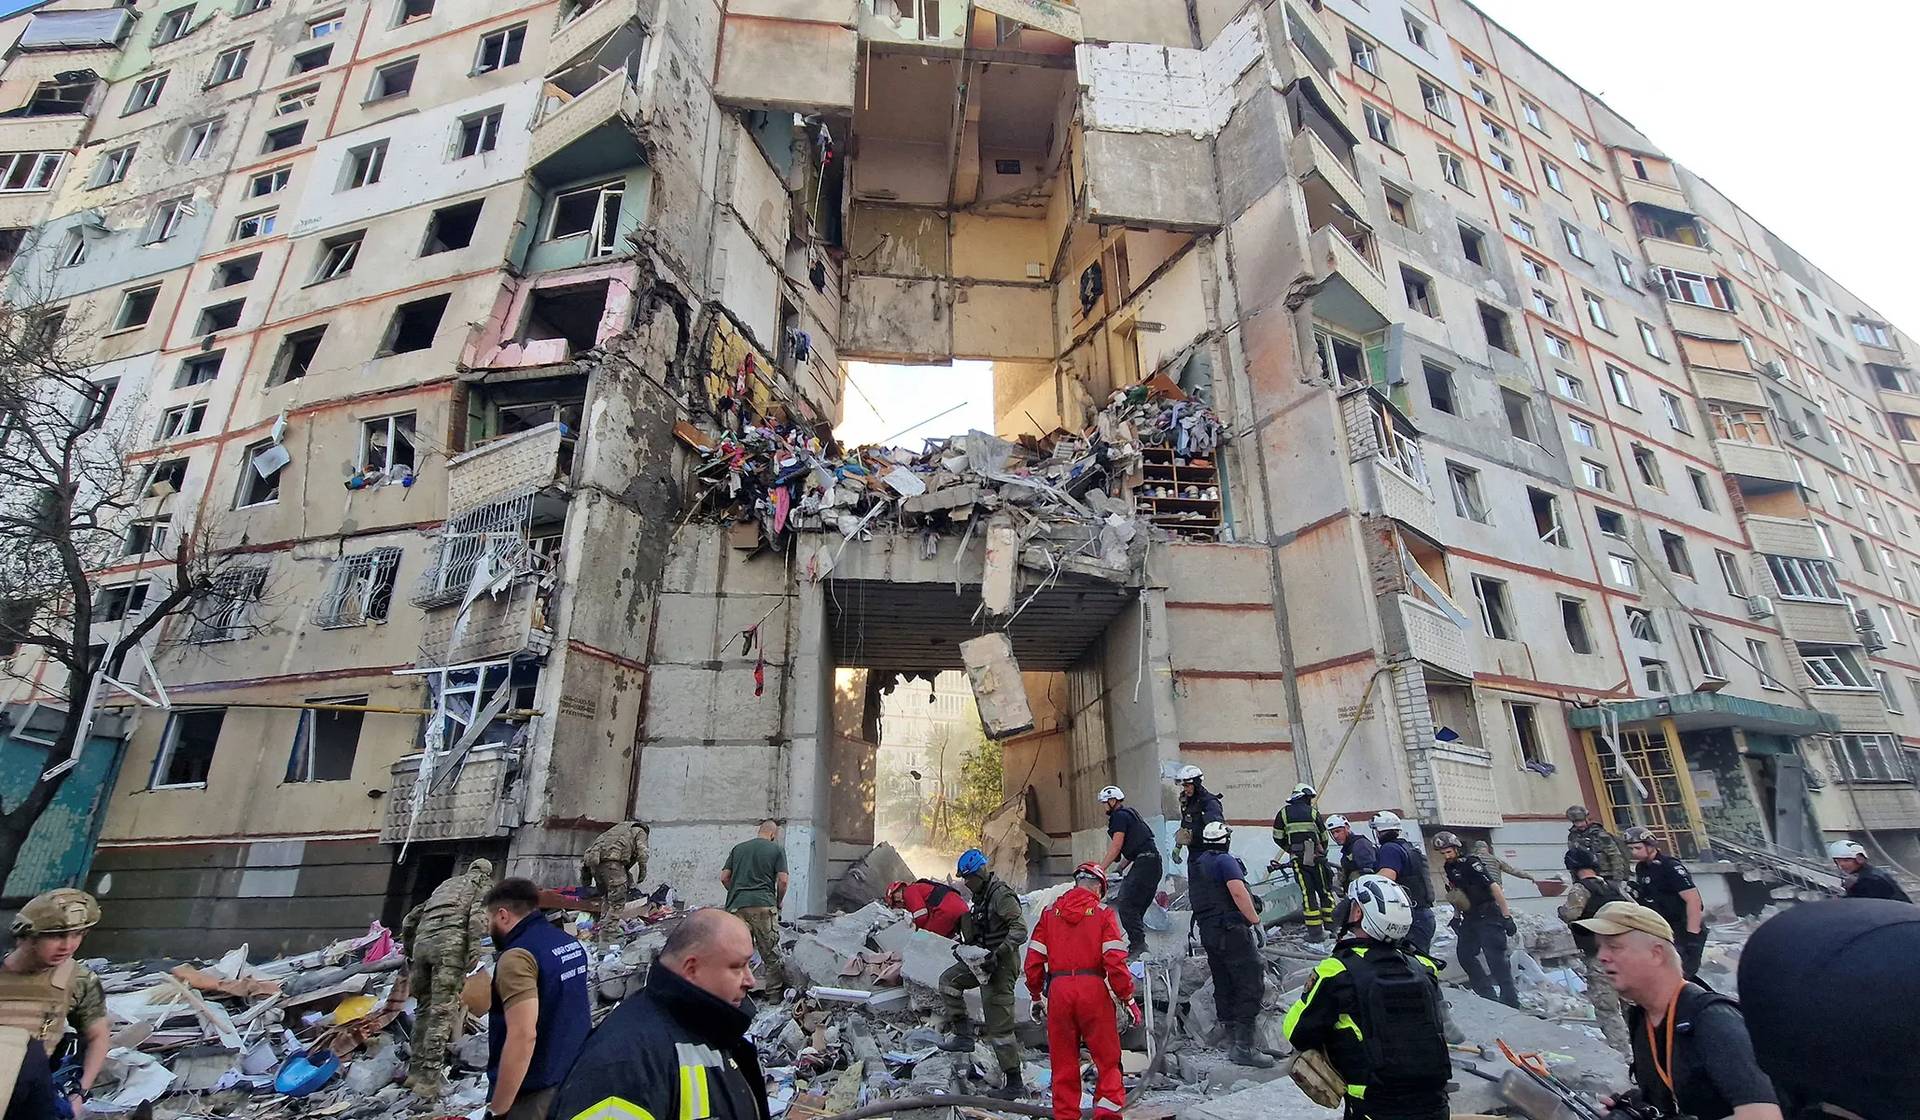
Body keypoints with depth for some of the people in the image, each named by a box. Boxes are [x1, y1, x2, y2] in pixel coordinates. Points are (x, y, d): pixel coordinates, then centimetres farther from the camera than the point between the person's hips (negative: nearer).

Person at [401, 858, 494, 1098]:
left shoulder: (445, 885, 35)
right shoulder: (483, 885, 17)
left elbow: (409, 920, 34)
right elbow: (478, 912, -5)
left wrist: (408, 951, 40)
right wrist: (475, 946, -12)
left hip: (422, 941, 6)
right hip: (450, 941, -6)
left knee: (425, 1007, 18)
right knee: (443, 1010, -6)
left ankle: (415, 1070, 21)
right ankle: (429, 1078, -8)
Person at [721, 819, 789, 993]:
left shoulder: (738, 848, 17)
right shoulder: (777, 849, 5)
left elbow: (724, 877, 14)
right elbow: (782, 881, -2)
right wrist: (779, 901, 14)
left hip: (736, 906, 3)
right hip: (763, 905, -3)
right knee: (771, 953, 8)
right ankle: (774, 993, 14)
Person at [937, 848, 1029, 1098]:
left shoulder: (1001, 894, -19)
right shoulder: (981, 895, 12)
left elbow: (1020, 929, -26)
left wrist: (998, 954, -30)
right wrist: (966, 946, 9)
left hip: (1001, 965, -10)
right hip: (984, 961, 10)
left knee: (999, 1026, -5)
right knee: (949, 980, 15)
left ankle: (1015, 1083, 6)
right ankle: (962, 1034, 17)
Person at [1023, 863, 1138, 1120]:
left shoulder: (1049, 913, 9)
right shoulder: (1103, 913, 0)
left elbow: (1033, 961, 8)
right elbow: (1115, 961, -9)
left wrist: (1036, 996, 18)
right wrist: (1128, 997, 0)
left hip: (1058, 991, 3)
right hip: (1094, 990, -3)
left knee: (1064, 1062, 14)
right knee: (1107, 1058, 11)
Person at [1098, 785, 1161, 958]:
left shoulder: (1120, 816, -6)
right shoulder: (1128, 813, 24)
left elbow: (1116, 846, -12)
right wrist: (1117, 869, 21)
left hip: (1144, 864, -10)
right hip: (1153, 863, 10)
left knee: (1126, 905, -12)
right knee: (1137, 907, 13)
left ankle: (1138, 945, -14)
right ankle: (1139, 946, 14)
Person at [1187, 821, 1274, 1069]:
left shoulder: (1196, 864, 16)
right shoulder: (1225, 860, -11)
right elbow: (1238, 892, -22)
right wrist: (1255, 920, -13)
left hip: (1207, 931, 8)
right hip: (1231, 930, -8)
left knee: (1224, 988, 12)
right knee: (1251, 986, -6)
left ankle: (1232, 1043, 16)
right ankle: (1244, 1047, -9)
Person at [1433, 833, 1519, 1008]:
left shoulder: (1470, 863, -17)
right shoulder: (1449, 868, 8)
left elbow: (1494, 887, -20)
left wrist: (1507, 916, -23)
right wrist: (1456, 916, 14)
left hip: (1488, 916, -8)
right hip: (1470, 918, 8)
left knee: (1495, 958, -12)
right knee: (1465, 955, 6)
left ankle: (1511, 1003, -3)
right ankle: (1489, 997, 19)